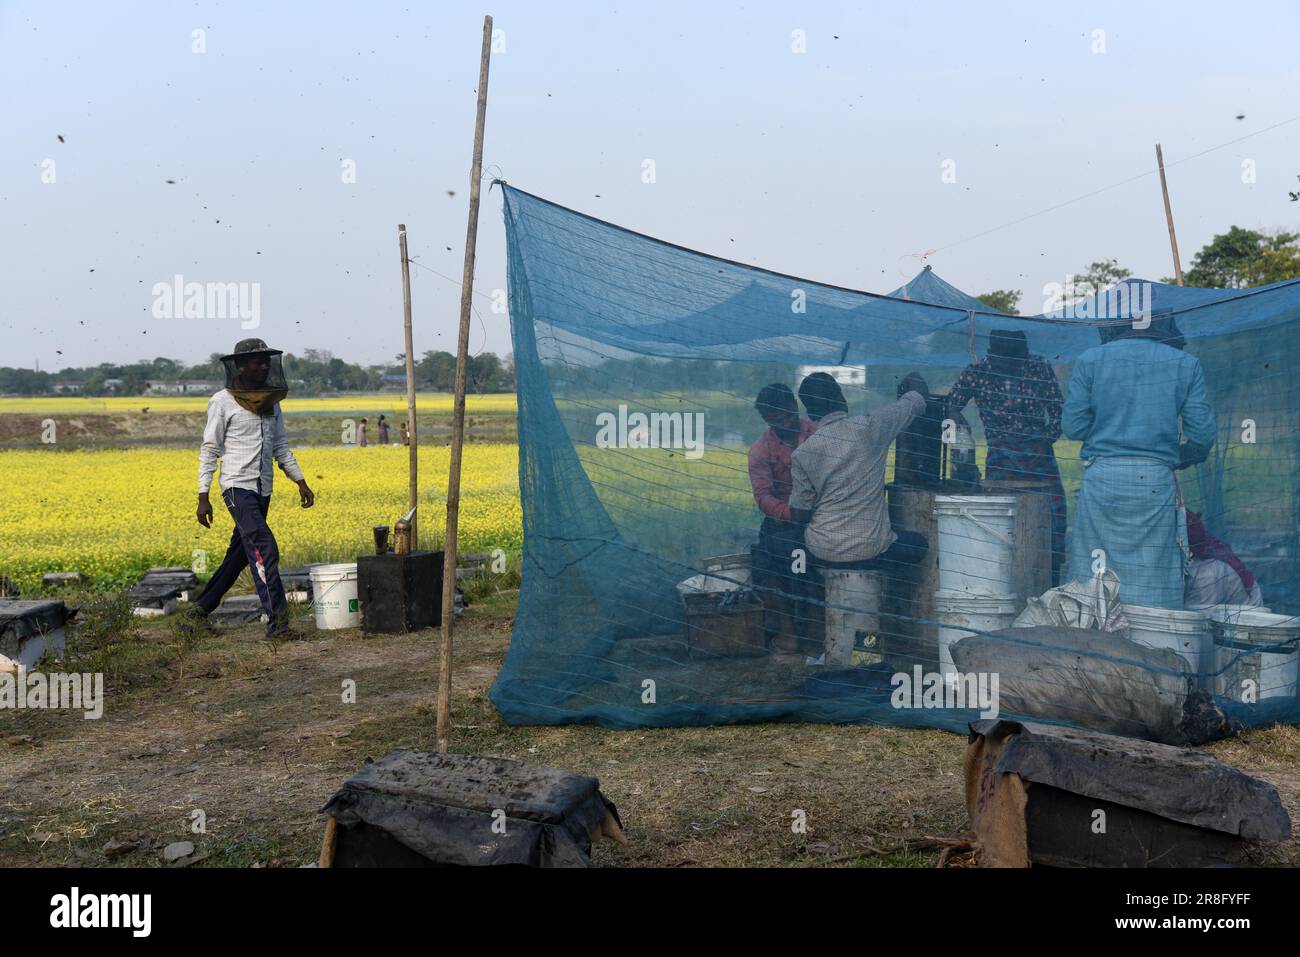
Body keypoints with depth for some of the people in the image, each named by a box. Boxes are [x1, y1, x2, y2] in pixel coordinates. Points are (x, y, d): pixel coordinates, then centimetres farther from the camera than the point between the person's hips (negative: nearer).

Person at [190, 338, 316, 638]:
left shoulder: (270, 400, 11)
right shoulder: (223, 401, -8)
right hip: (238, 486, -7)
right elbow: (209, 451, -6)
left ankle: (203, 606, 29)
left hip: (263, 489, 7)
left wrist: (301, 482, 11)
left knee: (240, 552, 13)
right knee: (263, 548, -16)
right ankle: (276, 618, -15)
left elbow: (281, 447, 17)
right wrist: (203, 498, -10)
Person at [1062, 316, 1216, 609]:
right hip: (1156, 481, 0)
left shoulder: (1090, 360, 3)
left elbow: (1072, 425, 1)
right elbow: (1202, 433, 2)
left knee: (1094, 578, 6)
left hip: (1101, 477, 0)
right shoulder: (1187, 365, 4)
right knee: (1152, 576, 5)